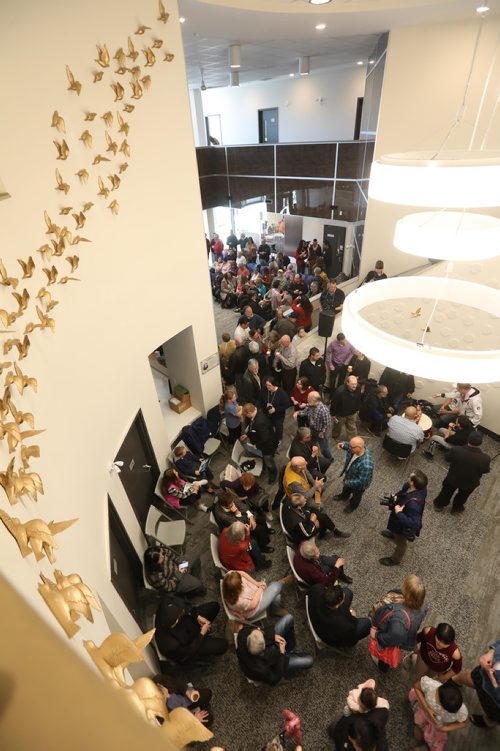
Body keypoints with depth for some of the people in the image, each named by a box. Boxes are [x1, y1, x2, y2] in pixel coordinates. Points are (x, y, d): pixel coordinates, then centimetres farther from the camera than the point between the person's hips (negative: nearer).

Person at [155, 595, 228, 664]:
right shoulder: (171, 645, -42)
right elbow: (187, 654, -21)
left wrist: (197, 616, -19)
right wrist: (202, 633, -17)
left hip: (187, 625, 5)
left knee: (214, 606, 2)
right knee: (222, 645, -6)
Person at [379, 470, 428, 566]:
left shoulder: (414, 503, -48)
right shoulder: (420, 487, -24)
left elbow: (414, 523, -41)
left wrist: (398, 513, -38)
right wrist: (396, 496, -14)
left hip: (404, 526, -6)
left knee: (401, 541, 25)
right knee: (395, 529, 39)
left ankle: (395, 559, 55)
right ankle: (393, 534, 74)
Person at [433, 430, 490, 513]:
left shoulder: (456, 450, -34)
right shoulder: (485, 458, -32)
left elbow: (447, 458, -13)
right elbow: (485, 470, -11)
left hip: (453, 478, -1)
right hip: (470, 483, 1)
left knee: (447, 491, 29)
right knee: (463, 495, 32)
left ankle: (439, 504, 52)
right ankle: (456, 508, 57)